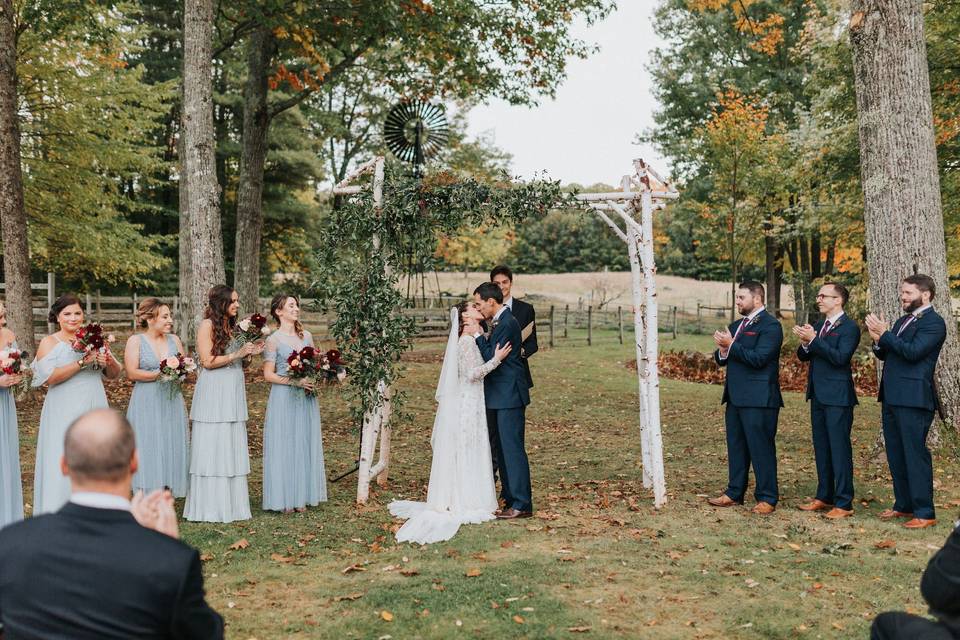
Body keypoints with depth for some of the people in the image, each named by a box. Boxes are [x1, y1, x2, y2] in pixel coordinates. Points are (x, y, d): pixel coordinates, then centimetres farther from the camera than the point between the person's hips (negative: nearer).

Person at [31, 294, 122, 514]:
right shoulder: (49, 342, 1)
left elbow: (115, 374, 12)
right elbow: (49, 377, -14)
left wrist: (108, 362, -9)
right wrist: (82, 362, -18)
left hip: (95, 409, 4)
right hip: (64, 413, -3)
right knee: (64, 465, -3)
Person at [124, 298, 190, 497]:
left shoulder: (174, 340, 10)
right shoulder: (135, 341, -1)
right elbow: (132, 373, -10)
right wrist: (160, 374, -17)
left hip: (172, 403, 4)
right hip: (146, 404, -4)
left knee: (171, 449, 4)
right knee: (148, 451, -3)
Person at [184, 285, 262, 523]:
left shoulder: (231, 325, 14)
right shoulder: (207, 325, -6)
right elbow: (208, 362, -12)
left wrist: (249, 352, 3)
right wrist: (237, 354, -14)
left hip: (234, 391, 7)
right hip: (214, 392, -7)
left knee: (232, 447, 8)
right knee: (212, 448, -2)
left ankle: (231, 503, 15)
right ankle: (210, 506, 6)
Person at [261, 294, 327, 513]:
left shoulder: (306, 336, 9)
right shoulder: (274, 340, -5)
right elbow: (268, 375, -8)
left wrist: (314, 380, -3)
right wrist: (295, 381, -17)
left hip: (305, 398, 5)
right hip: (284, 398, -5)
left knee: (305, 445, 7)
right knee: (284, 446, 0)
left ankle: (301, 497, 16)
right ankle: (284, 499, 8)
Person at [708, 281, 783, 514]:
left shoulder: (770, 325, -9)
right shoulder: (735, 326, 18)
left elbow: (758, 358, -20)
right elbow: (721, 359, 16)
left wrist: (731, 346, -16)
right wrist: (722, 351, -5)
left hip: (758, 399, -8)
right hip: (735, 397, 9)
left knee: (761, 448, -2)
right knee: (736, 446, 14)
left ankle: (767, 498, 6)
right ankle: (734, 493, 23)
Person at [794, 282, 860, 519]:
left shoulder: (849, 328, -10)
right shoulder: (818, 325, 15)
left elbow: (840, 357, -22)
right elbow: (803, 356, 12)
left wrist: (814, 340, -23)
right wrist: (805, 343, -8)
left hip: (837, 397, -8)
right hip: (818, 395, 8)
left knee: (840, 449, -5)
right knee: (821, 447, 14)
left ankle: (844, 503, 1)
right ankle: (824, 497, 25)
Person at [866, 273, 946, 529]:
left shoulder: (934, 322, -9)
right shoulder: (903, 321, 18)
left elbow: (913, 351, -22)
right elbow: (885, 355, 16)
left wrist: (885, 333, -17)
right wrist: (879, 340, -3)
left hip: (913, 399, -9)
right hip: (892, 397, 9)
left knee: (915, 454, -6)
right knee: (895, 454, 14)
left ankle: (924, 513, 1)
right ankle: (903, 505, 25)